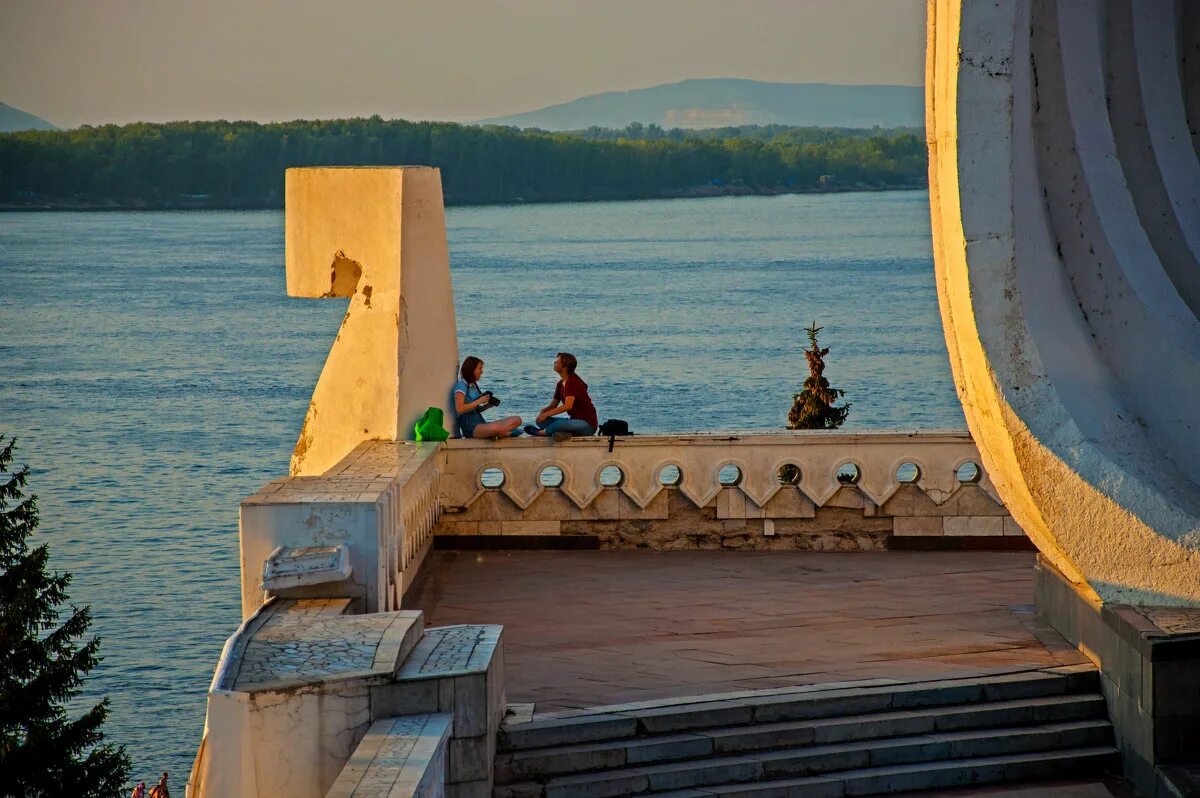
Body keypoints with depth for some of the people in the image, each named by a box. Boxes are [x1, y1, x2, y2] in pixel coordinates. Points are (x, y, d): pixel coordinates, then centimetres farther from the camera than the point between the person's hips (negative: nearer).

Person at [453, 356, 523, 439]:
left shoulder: (474, 386, 21)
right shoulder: (461, 385, -5)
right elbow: (460, 409, -18)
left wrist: (488, 405, 7)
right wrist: (479, 401, -12)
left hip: (481, 422, 9)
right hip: (469, 427, -9)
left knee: (517, 420, -5)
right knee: (495, 428, -39)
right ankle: (508, 433, -9)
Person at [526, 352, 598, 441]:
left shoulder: (573, 382, -18)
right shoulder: (561, 384, 10)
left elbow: (568, 406, -29)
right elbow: (553, 405, 13)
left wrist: (546, 414, -28)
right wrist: (543, 411, -10)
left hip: (587, 424, -9)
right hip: (574, 420, 9)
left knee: (559, 424, -38)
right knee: (541, 421, -3)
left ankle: (539, 432, -11)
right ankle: (565, 433, -20)